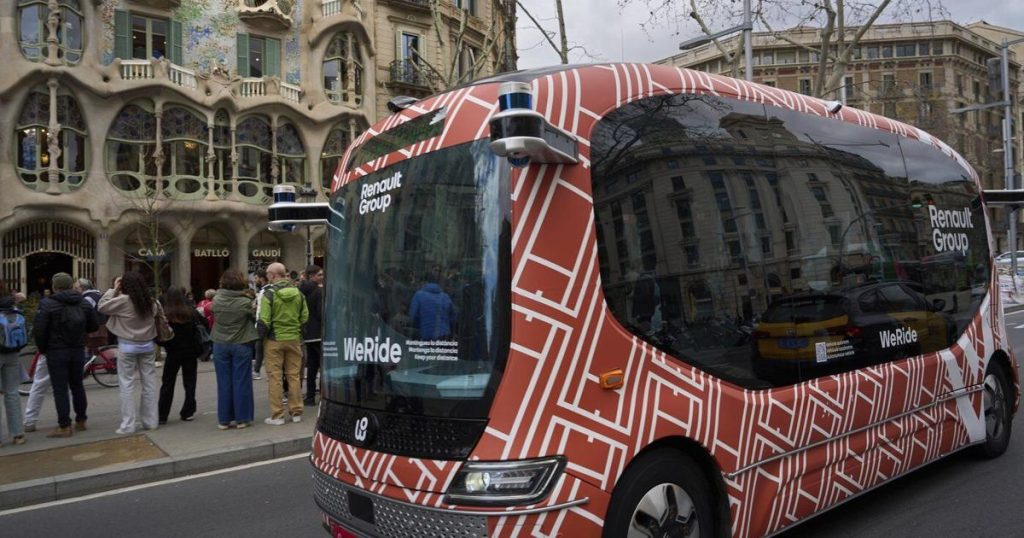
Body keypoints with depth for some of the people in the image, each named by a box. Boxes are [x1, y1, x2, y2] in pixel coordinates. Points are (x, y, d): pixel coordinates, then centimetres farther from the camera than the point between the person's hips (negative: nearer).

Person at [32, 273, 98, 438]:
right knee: (77, 386, 16)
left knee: (60, 389, 0)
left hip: (56, 352, -5)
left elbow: (38, 330, -15)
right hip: (78, 350, 5)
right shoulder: (83, 303, 5)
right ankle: (81, 421, 23)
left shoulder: (47, 303, -11)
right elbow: (93, 326, 8)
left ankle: (64, 427, 1)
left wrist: (42, 348, -1)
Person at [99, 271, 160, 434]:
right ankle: (150, 421, 17)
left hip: (127, 347, -4)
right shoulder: (150, 302, 1)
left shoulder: (123, 300, -13)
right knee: (149, 384, 10)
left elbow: (102, 306, -5)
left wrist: (113, 290, 4)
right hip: (148, 346, 4)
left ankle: (127, 425, 3)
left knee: (127, 385, 2)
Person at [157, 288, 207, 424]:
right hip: (190, 352, 2)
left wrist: (164, 344, 2)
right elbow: (206, 323, -1)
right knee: (189, 383, 11)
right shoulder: (191, 312, -5)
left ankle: (162, 415, 10)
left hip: (173, 353, -2)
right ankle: (188, 413, 11)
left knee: (167, 384, 8)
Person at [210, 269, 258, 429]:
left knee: (224, 383, 9)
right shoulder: (245, 302, -15)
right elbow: (257, 317, -5)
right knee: (241, 382, 5)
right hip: (241, 345, -3)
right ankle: (242, 419, 10)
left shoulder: (217, 300, -7)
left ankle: (224, 419, 14)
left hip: (220, 345, 3)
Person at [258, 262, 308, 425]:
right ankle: (296, 412, 16)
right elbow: (304, 317, 4)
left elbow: (263, 321, -14)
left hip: (274, 340, -4)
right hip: (294, 339, 4)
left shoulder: (269, 293, -11)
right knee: (294, 376, 10)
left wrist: (260, 337, -2)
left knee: (274, 377, 3)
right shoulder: (298, 293, 2)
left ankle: (277, 415, 6)